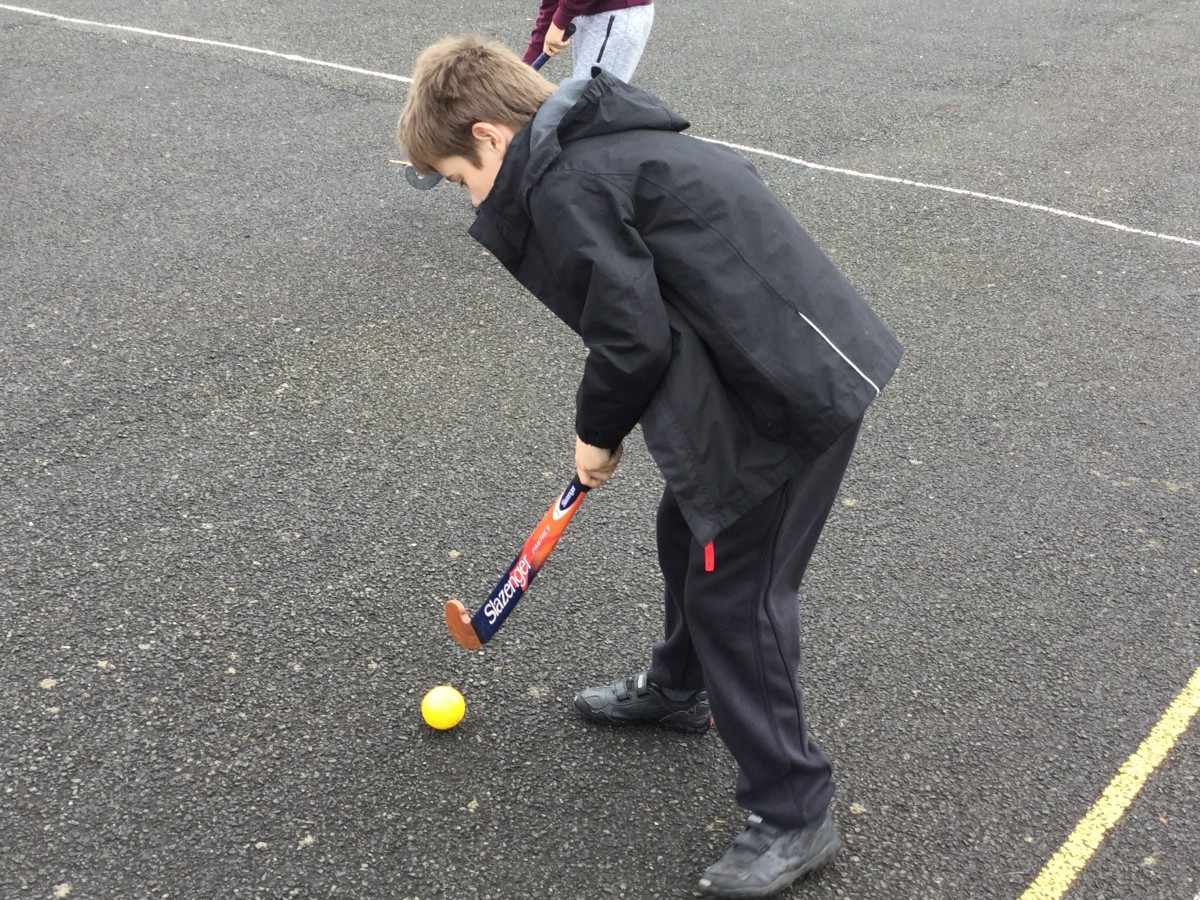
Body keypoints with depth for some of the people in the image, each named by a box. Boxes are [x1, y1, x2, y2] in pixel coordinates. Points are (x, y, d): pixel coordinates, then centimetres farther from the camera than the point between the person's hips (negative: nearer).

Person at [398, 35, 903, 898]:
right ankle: (678, 688, 50)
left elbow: (631, 338, -18)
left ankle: (794, 813, 14)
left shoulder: (562, 187, -14)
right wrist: (613, 422, 18)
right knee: (691, 530, 26)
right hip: (787, 361, 10)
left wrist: (597, 430, 1)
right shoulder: (604, 145, 17)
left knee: (734, 592, 0)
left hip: (787, 392, -10)